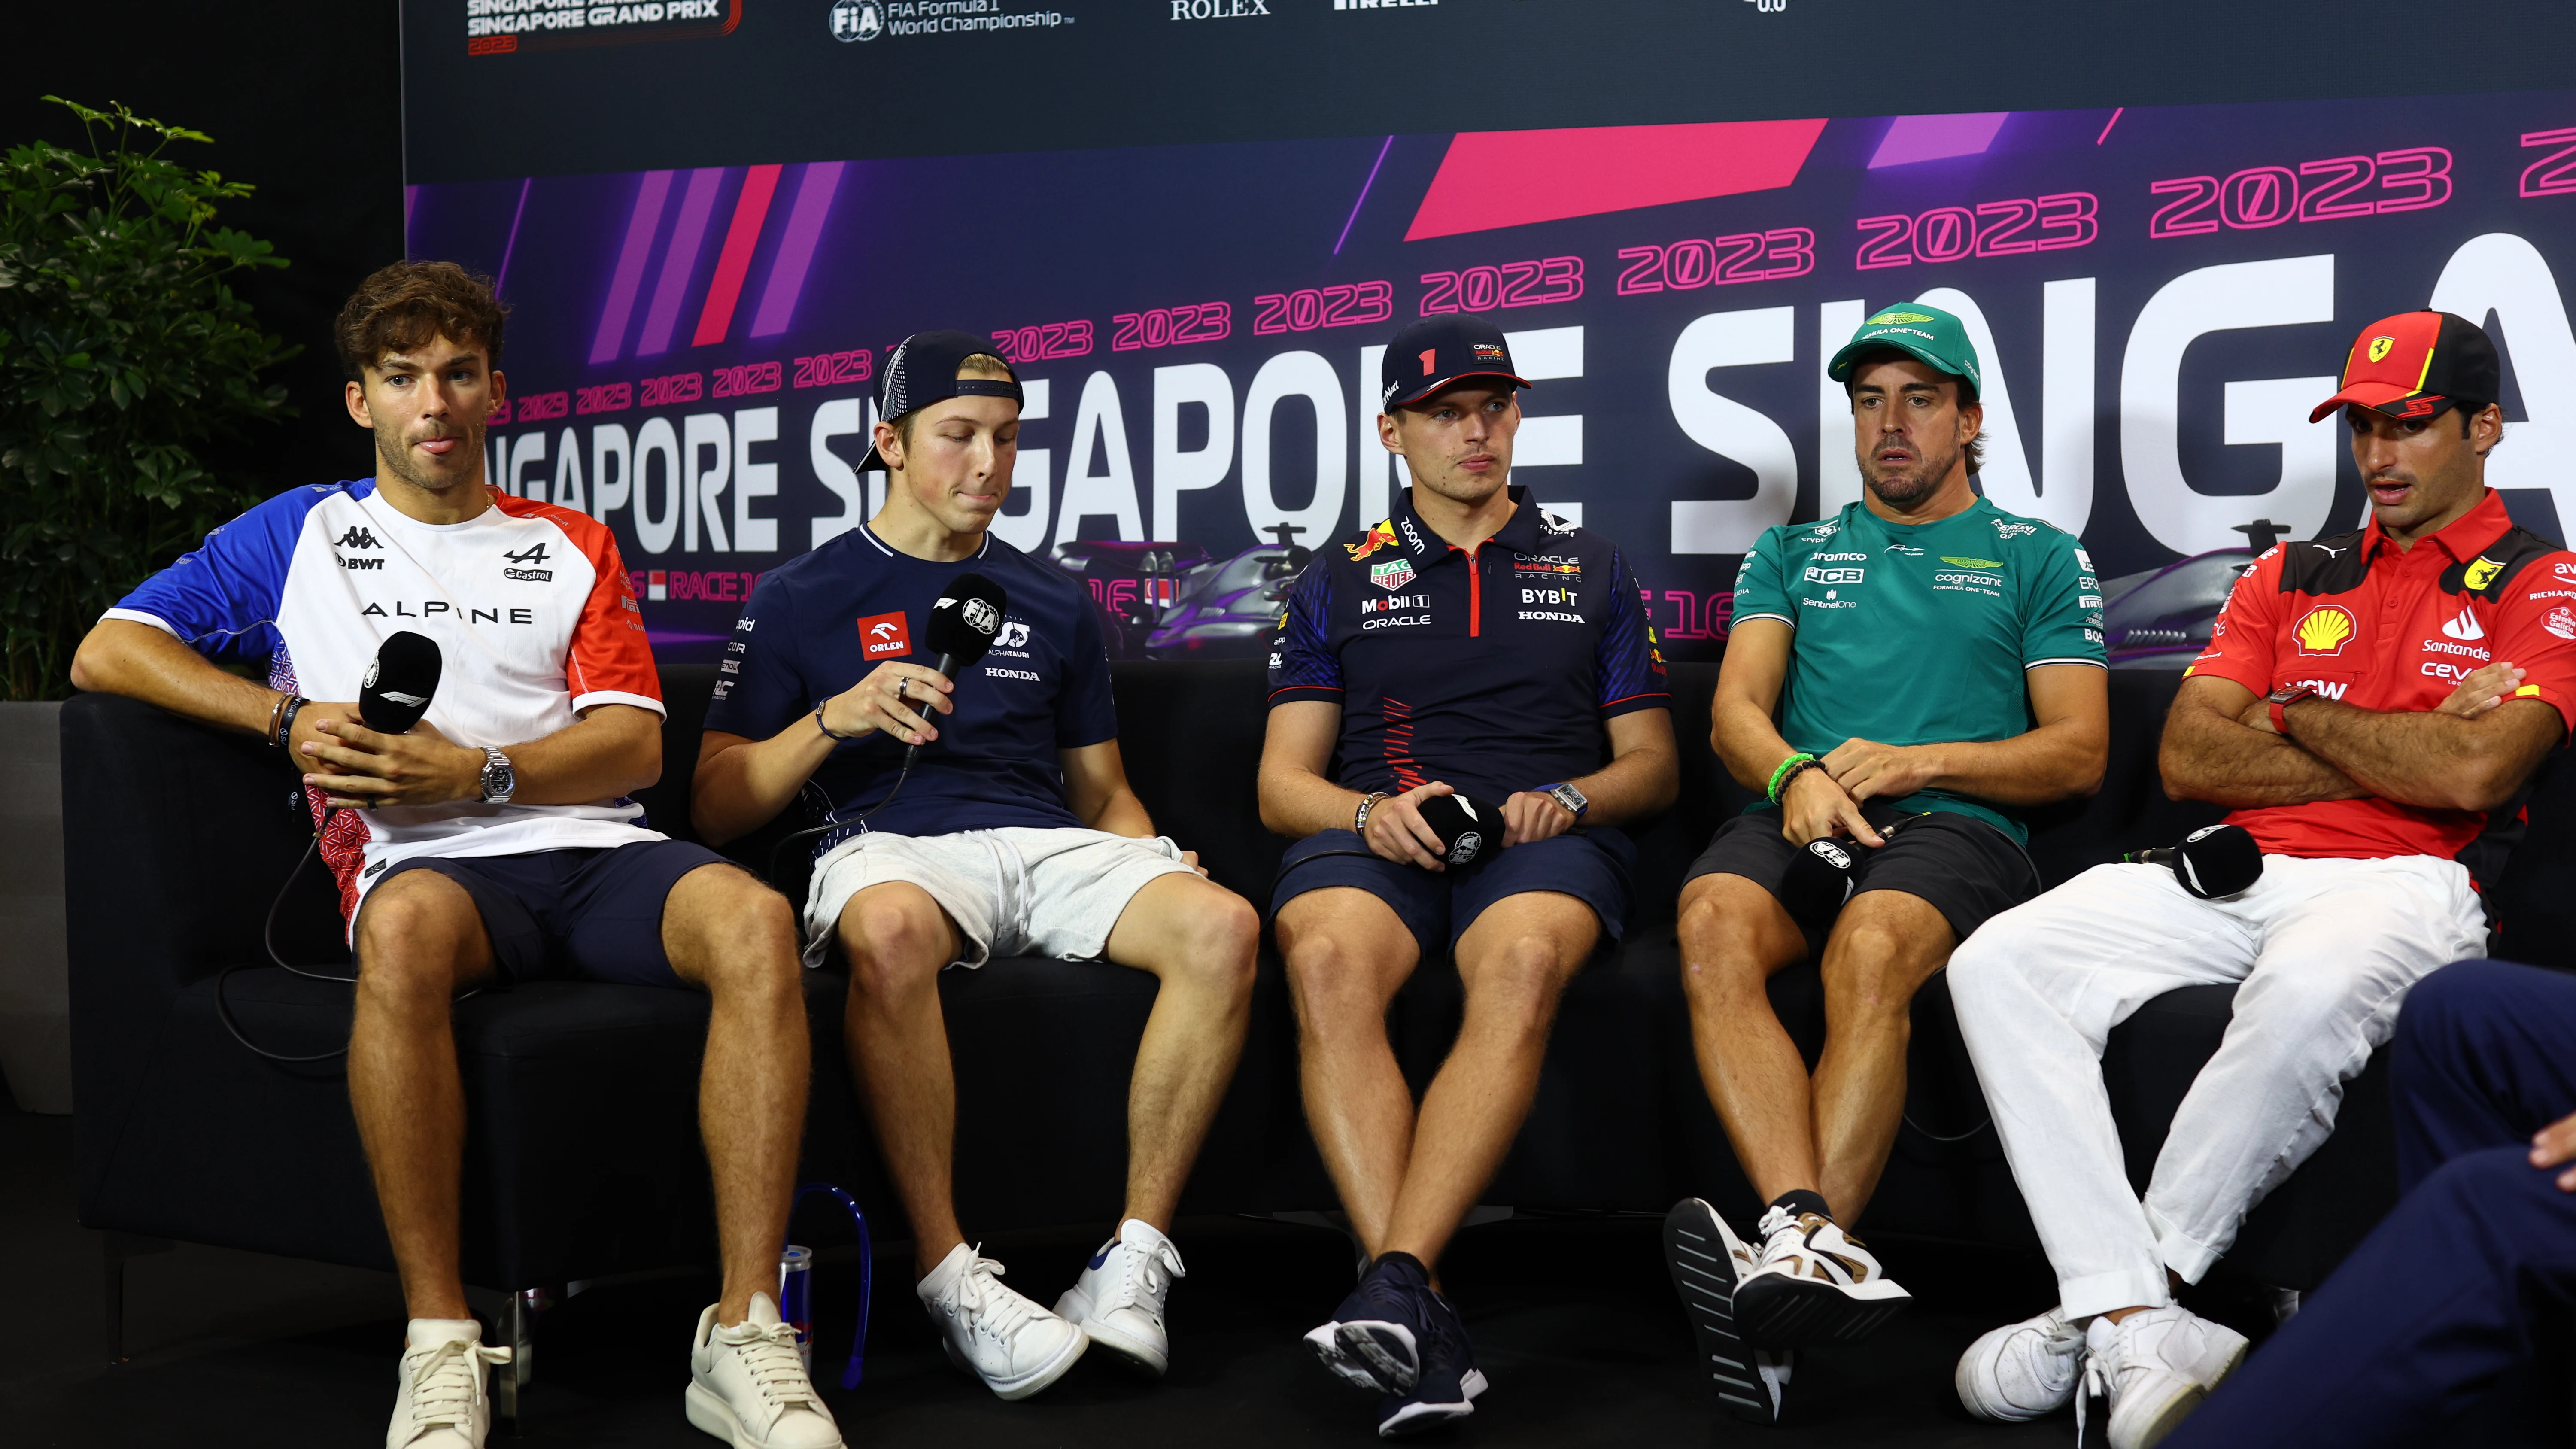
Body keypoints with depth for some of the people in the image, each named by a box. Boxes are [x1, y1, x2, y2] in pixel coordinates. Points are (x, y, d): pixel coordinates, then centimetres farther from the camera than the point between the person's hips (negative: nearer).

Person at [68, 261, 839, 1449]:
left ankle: (745, 1335, -30)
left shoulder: (570, 548, 24)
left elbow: (633, 745, 11)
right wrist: (288, 719, 1)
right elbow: (105, 651, 16)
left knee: (755, 920, -32)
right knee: (405, 927, -40)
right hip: (428, 866, -2)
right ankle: (438, 1343, -32)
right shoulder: (302, 535, 22)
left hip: (589, 849, 2)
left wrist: (475, 773, -7)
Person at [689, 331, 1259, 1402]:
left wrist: (1155, 861, 4)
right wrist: (837, 719, -8)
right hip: (889, 845, -3)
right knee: (891, 931, -41)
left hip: (1045, 844, 4)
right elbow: (716, 809, 8)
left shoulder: (1052, 602, 25)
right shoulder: (800, 598, 14)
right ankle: (948, 1274, -29)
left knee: (1223, 925, -28)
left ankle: (1137, 1257, -21)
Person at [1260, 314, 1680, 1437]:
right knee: (1327, 962, -37)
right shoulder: (1338, 583, 22)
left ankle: (1393, 1285, -46)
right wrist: (1373, 811, -8)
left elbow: (1651, 764, 19)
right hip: (1371, 833, 0)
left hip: (1546, 838, 0)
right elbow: (1282, 782, 15)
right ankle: (1421, 1325, -43)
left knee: (1523, 965, -38)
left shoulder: (1589, 568, 24)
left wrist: (1569, 800, -4)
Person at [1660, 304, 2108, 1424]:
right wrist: (1797, 775, -10)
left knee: (1871, 949, -38)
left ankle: (1793, 1254, -47)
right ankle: (1814, 1242, -48)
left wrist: (1919, 760, -6)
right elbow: (1736, 711, 14)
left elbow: (2079, 752, 10)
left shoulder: (2038, 560, 20)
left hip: (1955, 826, -2)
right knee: (1714, 923, -34)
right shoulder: (1792, 554, 28)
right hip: (1798, 814, 2)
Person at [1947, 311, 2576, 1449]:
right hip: (2231, 872, 5)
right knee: (1998, 962, -21)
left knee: (2307, 995, -41)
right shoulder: (2291, 576, 23)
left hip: (2401, 883, -5)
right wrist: (2397, 752, 1)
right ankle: (2144, 1341, -30)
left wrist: (2304, 718, 3)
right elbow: (2187, 757, 9)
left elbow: (2471, 773, -11)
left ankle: (2106, 1314, -23)